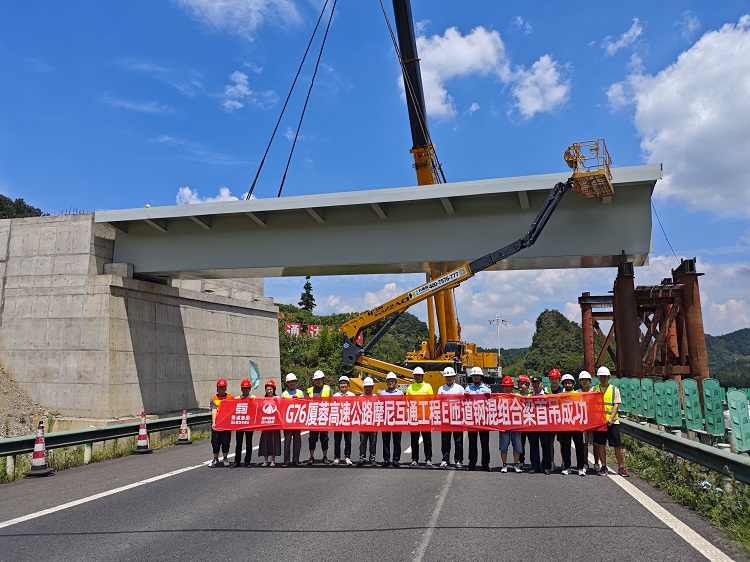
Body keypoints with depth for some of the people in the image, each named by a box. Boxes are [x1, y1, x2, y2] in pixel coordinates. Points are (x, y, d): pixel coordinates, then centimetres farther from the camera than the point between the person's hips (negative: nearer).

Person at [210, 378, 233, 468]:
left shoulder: (230, 397, 8)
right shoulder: (213, 398, 5)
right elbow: (214, 411, -7)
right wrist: (213, 423, -18)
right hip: (216, 424, 0)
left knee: (226, 441, 4)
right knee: (215, 442, 4)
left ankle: (225, 458, 17)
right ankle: (215, 459, 16)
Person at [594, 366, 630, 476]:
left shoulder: (614, 389, 3)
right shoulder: (594, 390, 8)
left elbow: (616, 405, -4)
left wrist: (611, 418, -17)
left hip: (612, 422, -1)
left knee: (617, 445, 0)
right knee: (601, 445, 5)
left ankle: (621, 467, 12)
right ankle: (603, 467, 16)